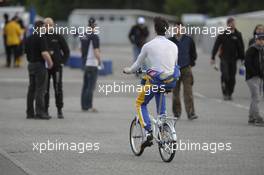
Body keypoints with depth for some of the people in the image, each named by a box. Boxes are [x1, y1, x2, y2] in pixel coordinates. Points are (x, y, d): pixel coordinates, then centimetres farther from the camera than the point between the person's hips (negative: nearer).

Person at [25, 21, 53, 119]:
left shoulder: (29, 39, 11)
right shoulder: (41, 38, -15)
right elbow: (44, 53, -23)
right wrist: (50, 62, -10)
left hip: (31, 65, 8)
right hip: (40, 65, -8)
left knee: (31, 89, 10)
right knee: (40, 89, -7)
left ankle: (30, 112, 10)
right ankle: (40, 112, -10)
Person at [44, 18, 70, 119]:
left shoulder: (58, 37, 4)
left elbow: (66, 51, 9)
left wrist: (63, 62, -1)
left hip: (57, 66, -1)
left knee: (58, 89, -2)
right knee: (45, 89, 3)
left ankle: (59, 110, 3)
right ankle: (45, 110, 9)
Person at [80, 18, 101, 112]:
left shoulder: (83, 36, 8)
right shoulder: (94, 37, -16)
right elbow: (96, 52, -19)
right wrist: (100, 61, -6)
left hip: (85, 63, 8)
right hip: (92, 64, -8)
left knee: (85, 85, 13)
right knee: (91, 86, -6)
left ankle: (84, 105, 16)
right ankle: (88, 106, -7)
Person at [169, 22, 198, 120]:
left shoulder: (188, 40, 4)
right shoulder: (170, 41, 4)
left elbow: (193, 54, 13)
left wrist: (190, 64, 6)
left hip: (186, 69, -1)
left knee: (188, 92, -10)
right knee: (175, 92, 5)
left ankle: (191, 113, -14)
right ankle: (176, 113, 15)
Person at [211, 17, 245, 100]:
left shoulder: (238, 35, 7)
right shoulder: (222, 34, 0)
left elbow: (241, 47, 12)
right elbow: (216, 46, 0)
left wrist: (242, 58, 9)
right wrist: (213, 58, -6)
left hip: (233, 59, 2)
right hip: (224, 58, -2)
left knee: (232, 78, 1)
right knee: (225, 75, -14)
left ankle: (230, 94, 12)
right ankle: (225, 93, -6)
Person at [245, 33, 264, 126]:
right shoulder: (251, 50, -11)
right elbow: (247, 64, -17)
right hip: (252, 77, -8)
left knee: (255, 99, 12)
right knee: (256, 98, -14)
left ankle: (251, 118, 19)